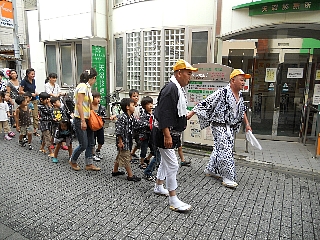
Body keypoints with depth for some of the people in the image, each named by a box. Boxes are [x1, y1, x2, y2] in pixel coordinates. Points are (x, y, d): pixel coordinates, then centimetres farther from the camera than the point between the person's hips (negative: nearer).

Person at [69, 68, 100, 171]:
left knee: (91, 143, 12)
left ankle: (89, 164, 21)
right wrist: (83, 121, -23)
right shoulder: (82, 86, -14)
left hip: (86, 119, 10)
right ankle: (72, 161, 22)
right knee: (83, 145, -2)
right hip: (80, 120, -10)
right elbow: (79, 104, -20)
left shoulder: (87, 87, 13)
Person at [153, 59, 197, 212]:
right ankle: (173, 200, 7)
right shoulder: (170, 89, -21)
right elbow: (163, 114, -27)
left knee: (165, 161, 22)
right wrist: (167, 136, -29)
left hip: (171, 133, 11)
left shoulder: (178, 89, 12)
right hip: (165, 133, -11)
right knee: (172, 165, -5)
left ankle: (158, 187, 41)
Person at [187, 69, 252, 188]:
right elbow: (206, 103, -20)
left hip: (230, 127, 9)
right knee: (225, 150, -9)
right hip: (219, 126, -9)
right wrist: (191, 113, -22)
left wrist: (247, 124, 23)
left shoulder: (240, 95, 8)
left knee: (219, 149, 17)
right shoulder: (222, 92, -18)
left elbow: (242, 110, 23)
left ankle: (210, 169, 34)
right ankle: (228, 178, 1)